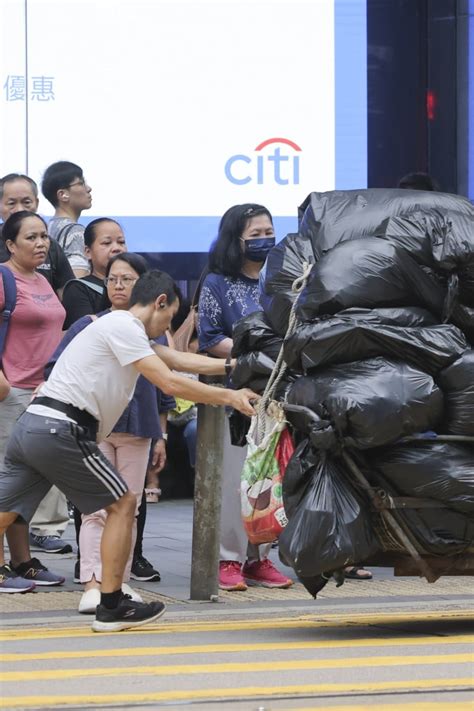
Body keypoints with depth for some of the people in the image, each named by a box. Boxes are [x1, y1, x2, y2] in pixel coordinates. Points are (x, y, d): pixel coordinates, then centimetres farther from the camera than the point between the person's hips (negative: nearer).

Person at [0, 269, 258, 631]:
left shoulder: (125, 328, 24)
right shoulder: (123, 327, -6)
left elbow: (182, 360, 26)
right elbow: (170, 383, -11)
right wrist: (231, 397, -5)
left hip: (30, 427, 9)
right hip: (60, 430, -9)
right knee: (122, 505, 3)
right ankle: (111, 607, 5)